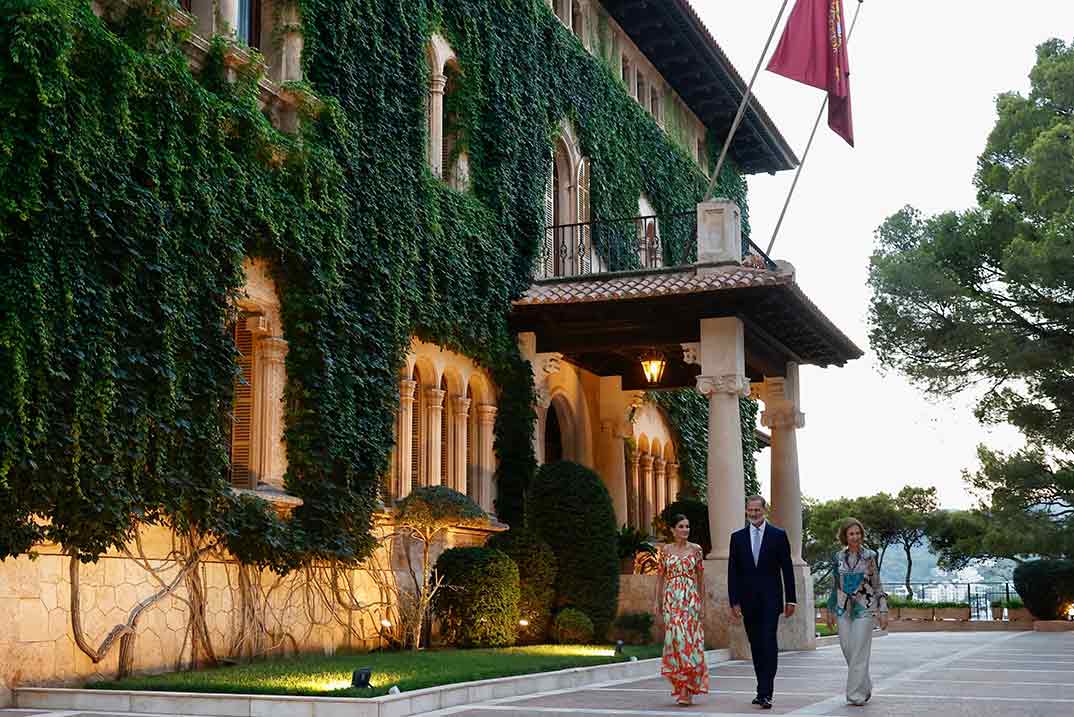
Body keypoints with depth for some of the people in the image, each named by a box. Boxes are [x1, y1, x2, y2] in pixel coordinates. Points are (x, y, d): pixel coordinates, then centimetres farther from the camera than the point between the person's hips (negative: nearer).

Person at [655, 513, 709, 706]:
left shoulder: (696, 549, 5)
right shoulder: (665, 550, 6)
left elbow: (701, 578, 6)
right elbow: (660, 578, 9)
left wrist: (703, 604, 3)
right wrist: (658, 603, 5)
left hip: (691, 599, 0)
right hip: (671, 599, 0)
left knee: (690, 639, -7)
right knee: (674, 638, -6)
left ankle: (686, 689, -2)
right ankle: (681, 687, 5)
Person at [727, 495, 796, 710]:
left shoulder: (778, 535, 2)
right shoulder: (737, 537, 8)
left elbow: (787, 569, 3)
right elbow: (733, 572, 6)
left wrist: (791, 599, 0)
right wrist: (734, 602, 0)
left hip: (770, 599, -3)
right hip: (748, 601, 3)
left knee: (769, 644, -11)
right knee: (756, 647, 7)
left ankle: (765, 693, -13)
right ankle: (763, 690, 16)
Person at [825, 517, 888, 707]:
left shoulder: (870, 556, -1)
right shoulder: (838, 558, 6)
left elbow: (877, 586, 2)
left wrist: (883, 611, -2)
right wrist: (830, 611, 13)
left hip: (864, 608, -3)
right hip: (844, 609, 3)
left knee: (859, 651, -8)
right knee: (847, 650, 5)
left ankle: (857, 694, -3)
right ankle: (865, 686, 25)